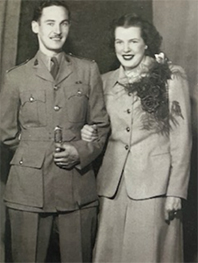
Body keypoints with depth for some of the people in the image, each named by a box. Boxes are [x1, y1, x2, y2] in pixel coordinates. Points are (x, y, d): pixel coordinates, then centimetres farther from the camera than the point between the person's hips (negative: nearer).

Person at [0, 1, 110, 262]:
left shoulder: (88, 70, 9)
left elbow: (101, 125, 10)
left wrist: (80, 152, -6)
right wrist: (36, 151, 5)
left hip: (78, 186, 1)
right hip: (29, 188, 0)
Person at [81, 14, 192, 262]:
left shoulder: (171, 77, -1)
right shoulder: (106, 81, 11)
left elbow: (181, 137, -3)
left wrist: (175, 192, -8)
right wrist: (89, 133, -3)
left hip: (153, 184, -3)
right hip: (113, 184, 4)